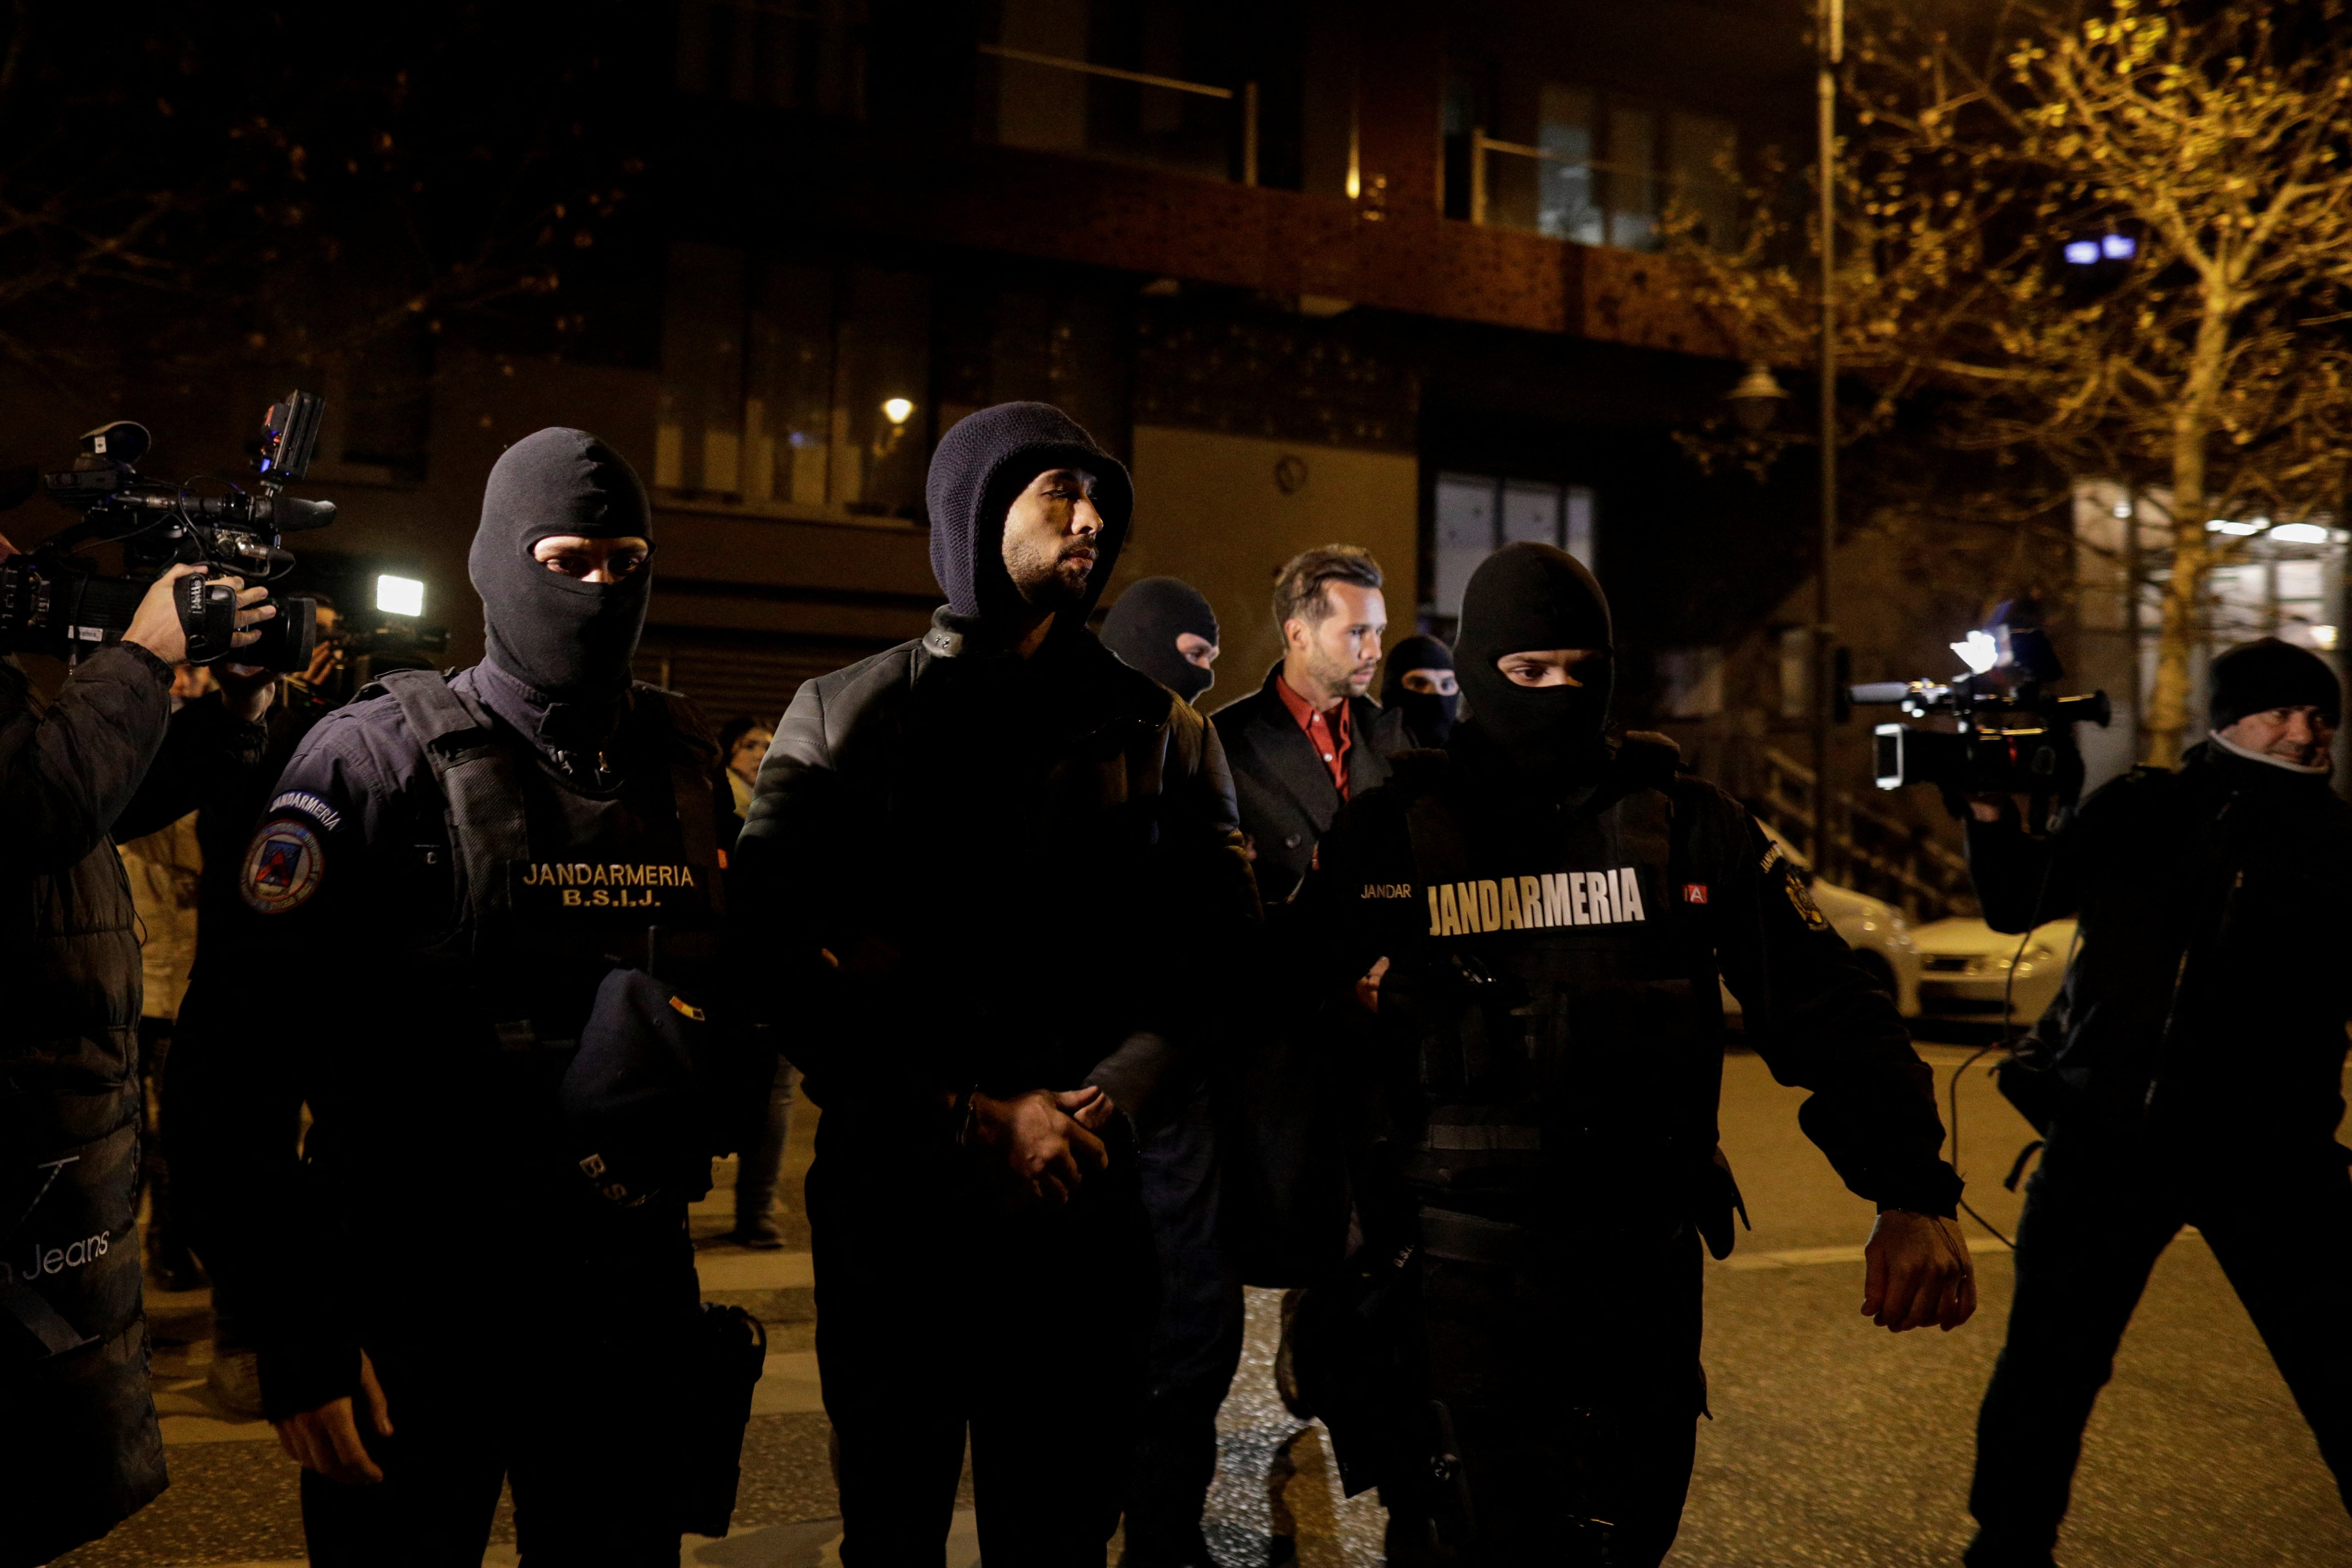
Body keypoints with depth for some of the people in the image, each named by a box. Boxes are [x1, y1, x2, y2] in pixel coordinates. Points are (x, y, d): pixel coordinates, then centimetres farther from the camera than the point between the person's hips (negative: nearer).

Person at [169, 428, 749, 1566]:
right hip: (421, 1291, -4)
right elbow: (238, 1058, -12)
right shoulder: (382, 756, -9)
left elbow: (742, 975, 17)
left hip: (632, 1288, 5)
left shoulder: (684, 767, 5)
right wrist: (295, 1331, -15)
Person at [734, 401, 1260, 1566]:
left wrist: (1110, 1109, -13)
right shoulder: (842, 719, 3)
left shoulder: (1162, 736, 8)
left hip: (1086, 1208, 1)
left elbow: (1218, 956, 3)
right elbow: (787, 964, -5)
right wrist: (976, 1120, -12)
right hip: (891, 1201, -1)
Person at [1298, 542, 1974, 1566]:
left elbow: (1823, 1008, -1)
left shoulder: (1689, 826, 1)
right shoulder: (1398, 830, -3)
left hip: (1645, 1261, 3)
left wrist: (1913, 1195, -10)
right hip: (1462, 1261, -2)